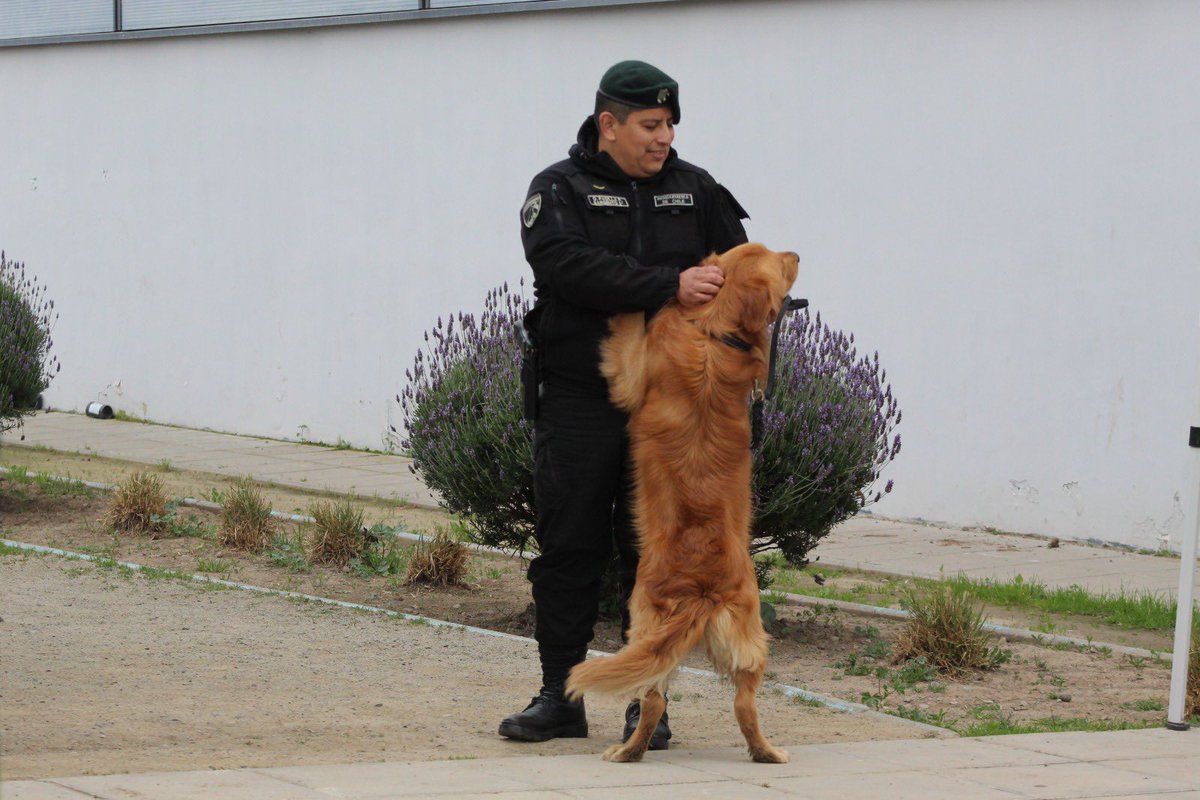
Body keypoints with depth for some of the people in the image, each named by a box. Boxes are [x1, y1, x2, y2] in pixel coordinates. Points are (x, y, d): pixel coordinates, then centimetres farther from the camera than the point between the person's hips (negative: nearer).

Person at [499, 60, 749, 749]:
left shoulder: (695, 189, 11)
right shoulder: (560, 190, 0)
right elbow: (574, 268, -17)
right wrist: (671, 285, -25)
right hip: (579, 401, -2)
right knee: (569, 549, 3)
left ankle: (648, 704, 8)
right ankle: (560, 698, 12)